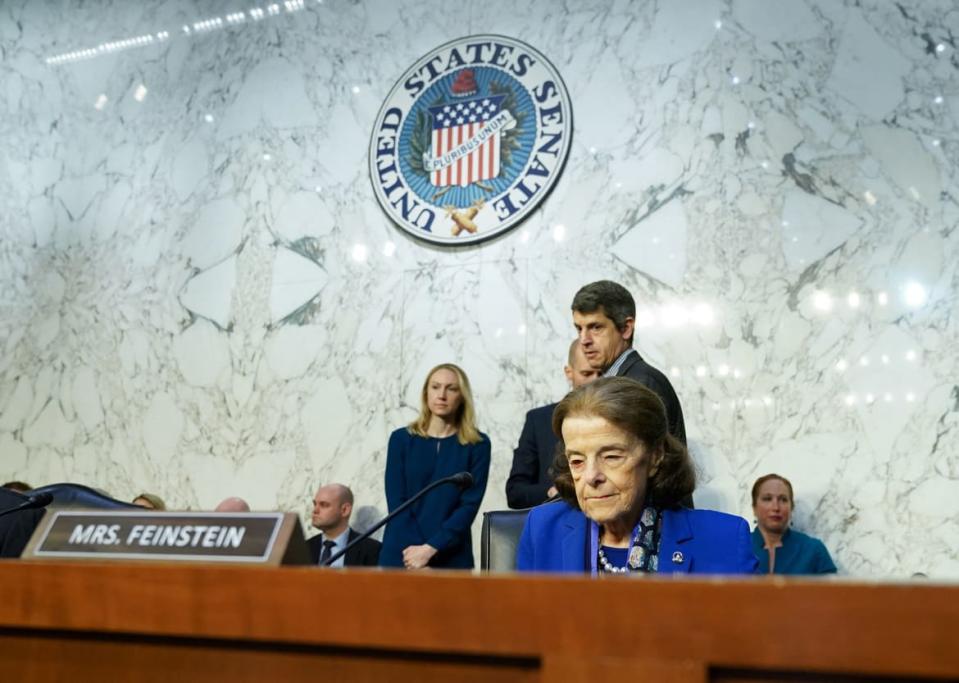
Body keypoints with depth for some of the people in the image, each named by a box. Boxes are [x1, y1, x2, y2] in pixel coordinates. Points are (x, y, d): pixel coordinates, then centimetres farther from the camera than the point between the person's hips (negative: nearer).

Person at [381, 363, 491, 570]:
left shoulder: (477, 445, 4)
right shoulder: (401, 439, 8)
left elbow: (470, 504, -4)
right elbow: (396, 502, 1)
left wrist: (430, 549, -13)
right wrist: (415, 550, -11)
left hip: (451, 559, -1)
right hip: (400, 556, 1)